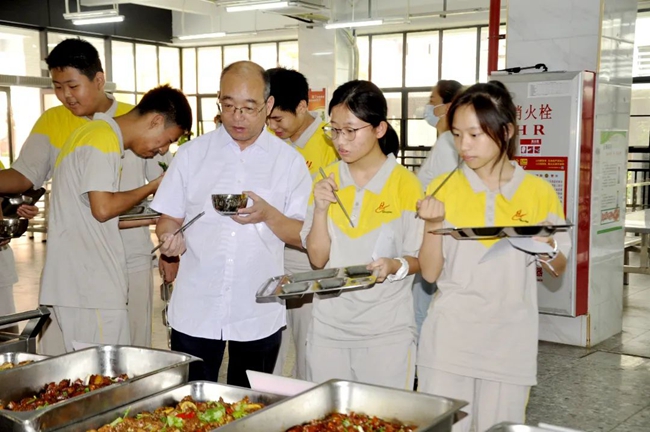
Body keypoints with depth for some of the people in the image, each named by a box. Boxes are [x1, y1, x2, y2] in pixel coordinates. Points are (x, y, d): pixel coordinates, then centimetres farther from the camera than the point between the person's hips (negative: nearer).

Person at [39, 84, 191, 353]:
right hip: (90, 288, -10)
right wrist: (151, 188, -5)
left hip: (89, 285, 10)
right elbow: (103, 208, -19)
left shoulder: (101, 133, 20)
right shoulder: (103, 138, -11)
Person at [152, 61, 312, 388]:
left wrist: (268, 214, -18)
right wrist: (169, 238, -16)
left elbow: (304, 236, 0)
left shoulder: (289, 161, 1)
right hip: (195, 310, 1)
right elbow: (169, 218, 7)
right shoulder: (192, 153, 5)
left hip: (259, 313, 0)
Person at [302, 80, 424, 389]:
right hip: (329, 326, 3)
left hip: (386, 330, -3)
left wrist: (395, 266, -23)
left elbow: (421, 259, -3)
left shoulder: (405, 184, -7)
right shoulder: (327, 180, 4)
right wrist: (320, 209, -12)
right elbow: (317, 258, 2)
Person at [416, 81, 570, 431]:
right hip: (449, 337, 0)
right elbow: (430, 273, -1)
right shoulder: (443, 189, 0)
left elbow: (558, 269, 9)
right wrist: (433, 225, -16)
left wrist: (547, 249, -12)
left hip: (509, 341, 0)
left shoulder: (538, 192, -1)